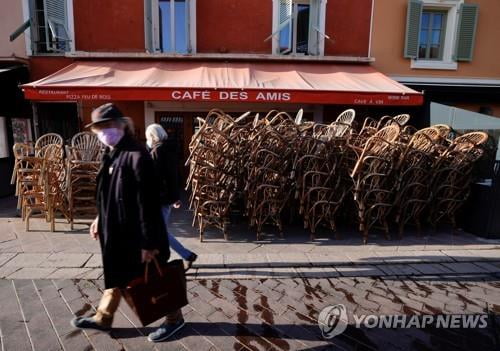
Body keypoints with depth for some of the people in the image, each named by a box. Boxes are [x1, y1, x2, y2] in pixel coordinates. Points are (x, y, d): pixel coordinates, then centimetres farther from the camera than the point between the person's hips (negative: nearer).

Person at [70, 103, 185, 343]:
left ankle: (174, 318, 30)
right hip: (116, 231, 8)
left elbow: (147, 203, -24)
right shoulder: (111, 154, 7)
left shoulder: (137, 156, -23)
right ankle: (103, 318, 45)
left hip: (136, 233, -8)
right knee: (115, 275, 25)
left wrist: (149, 242, -22)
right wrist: (100, 219, 22)